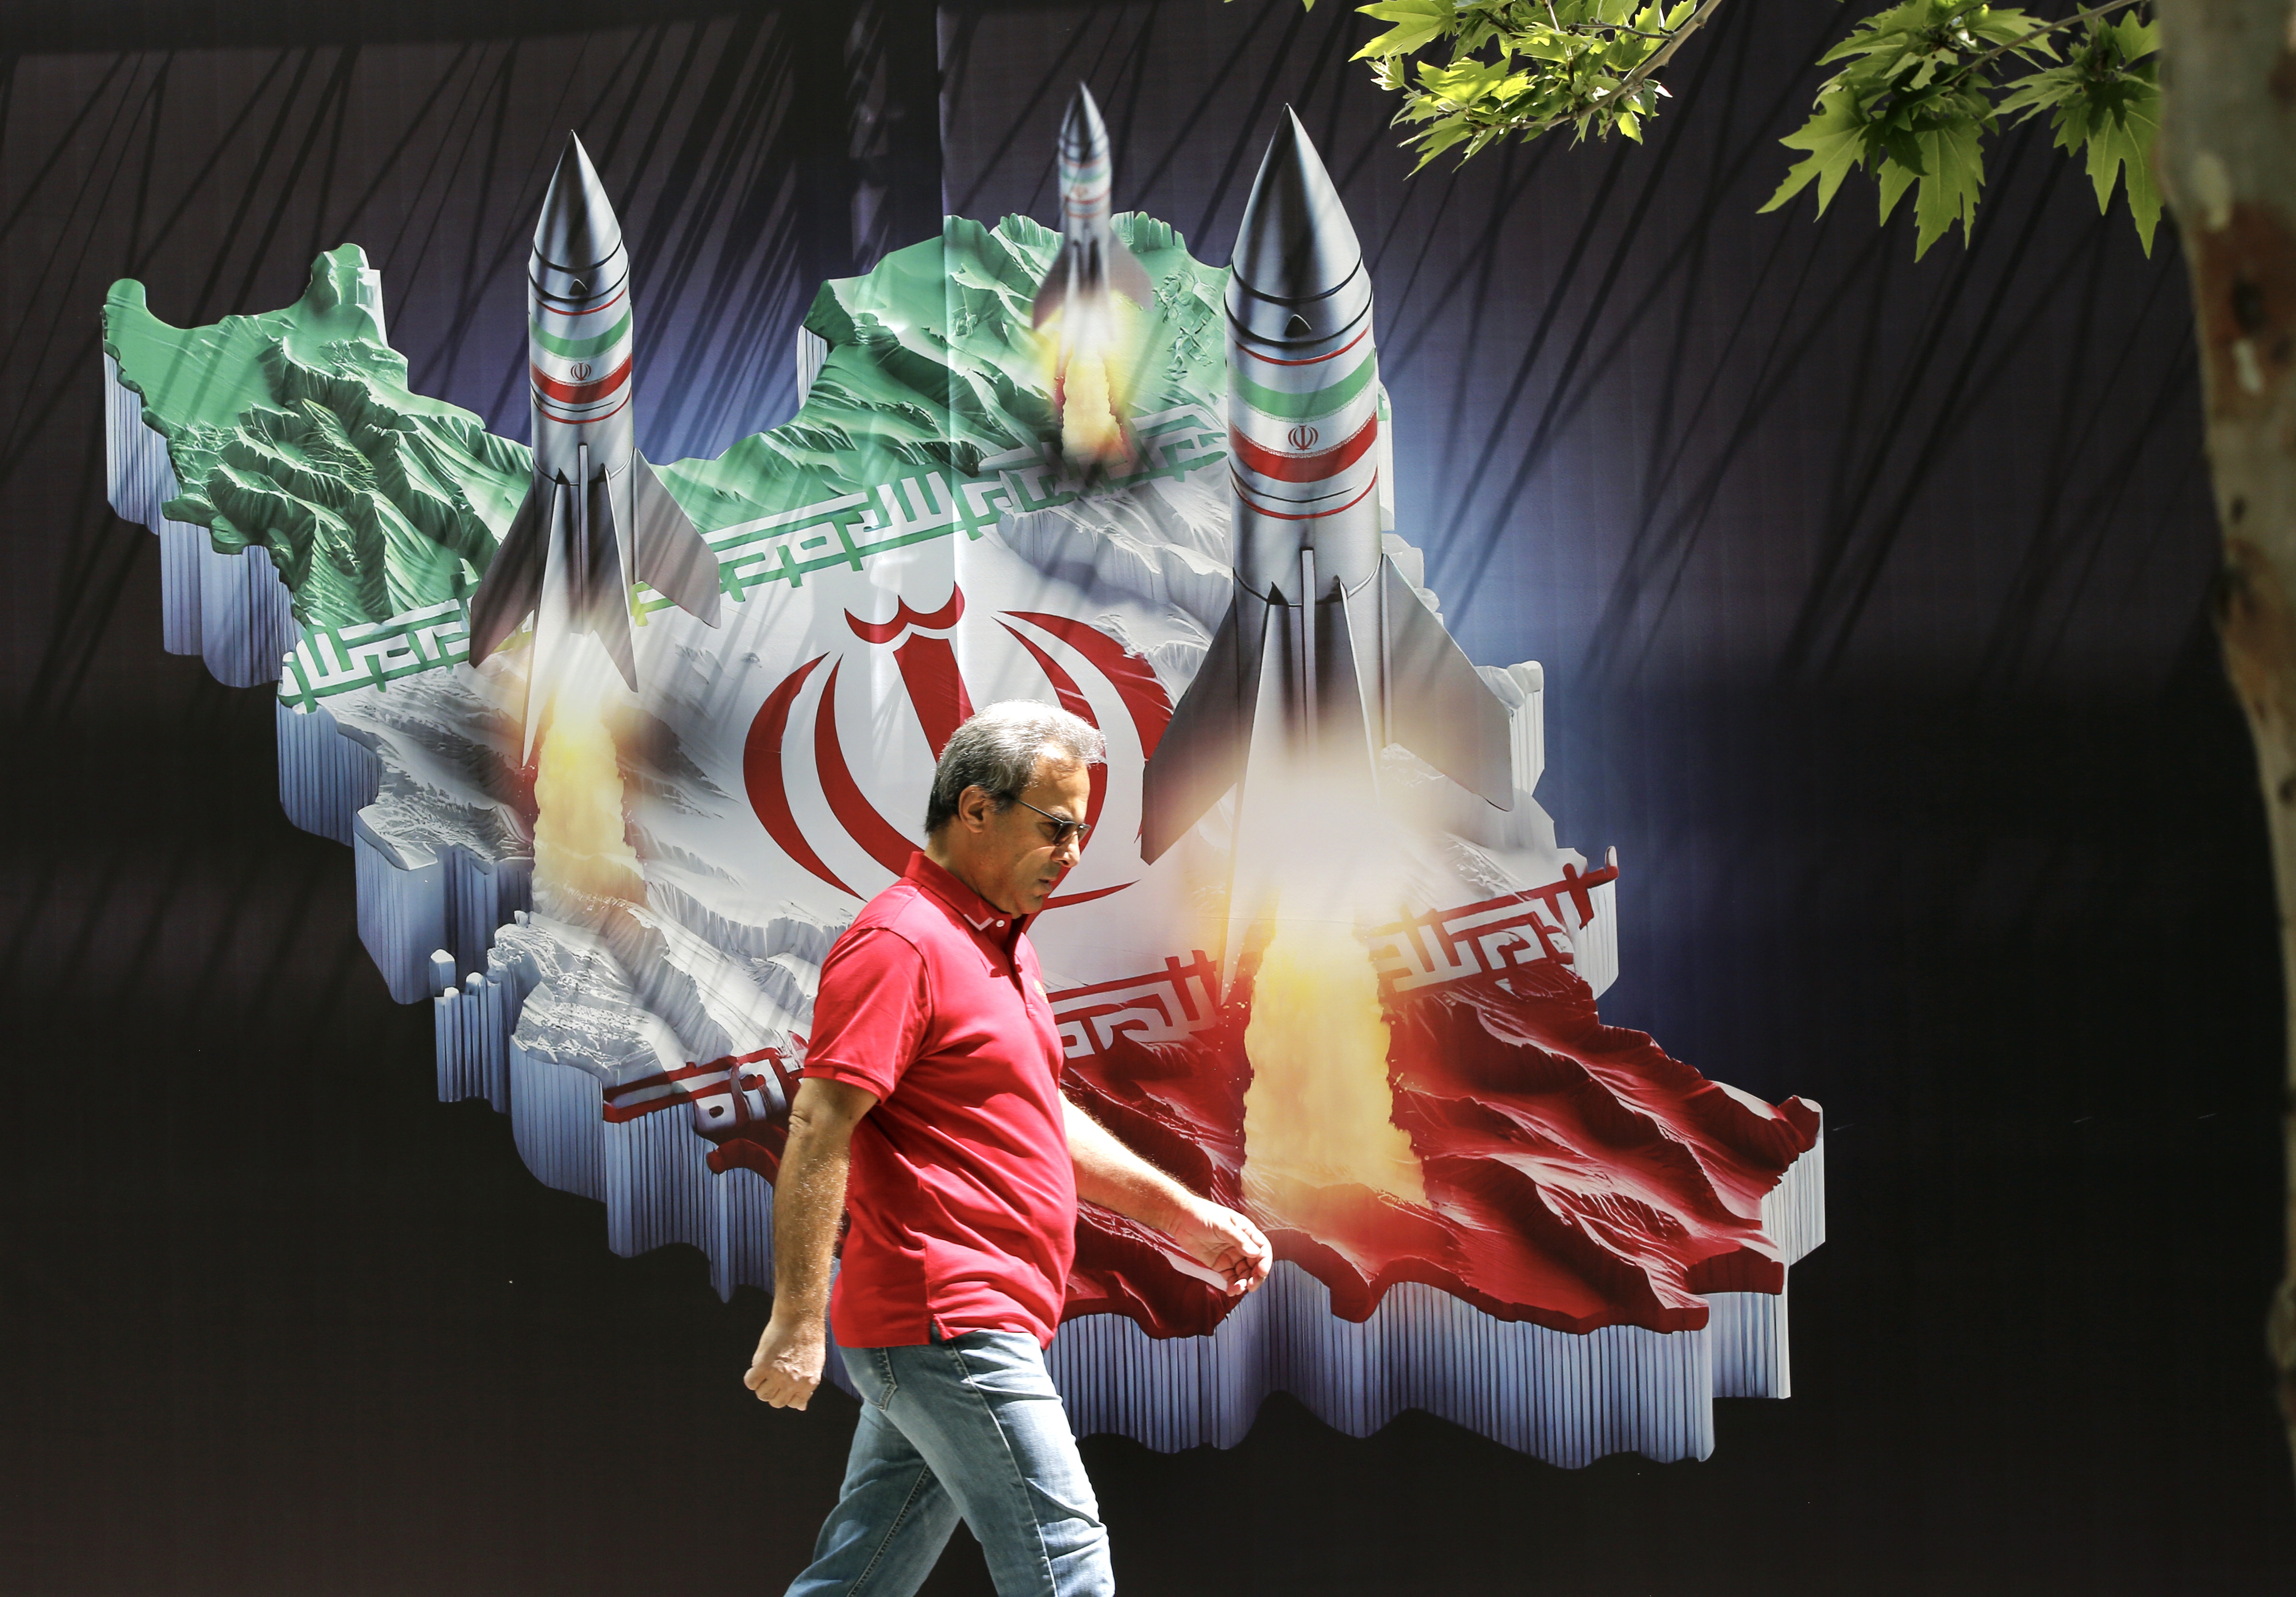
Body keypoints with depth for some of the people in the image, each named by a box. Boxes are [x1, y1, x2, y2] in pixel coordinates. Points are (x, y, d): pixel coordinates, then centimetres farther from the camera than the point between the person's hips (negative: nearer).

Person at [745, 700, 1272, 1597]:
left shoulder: (999, 945, 19)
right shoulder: (900, 941, -13)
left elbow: (1045, 1120, 28)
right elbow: (818, 1131, -19)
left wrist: (1183, 1214, 22)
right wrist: (798, 1321, -22)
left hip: (959, 1329, 10)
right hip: (947, 1322, -10)